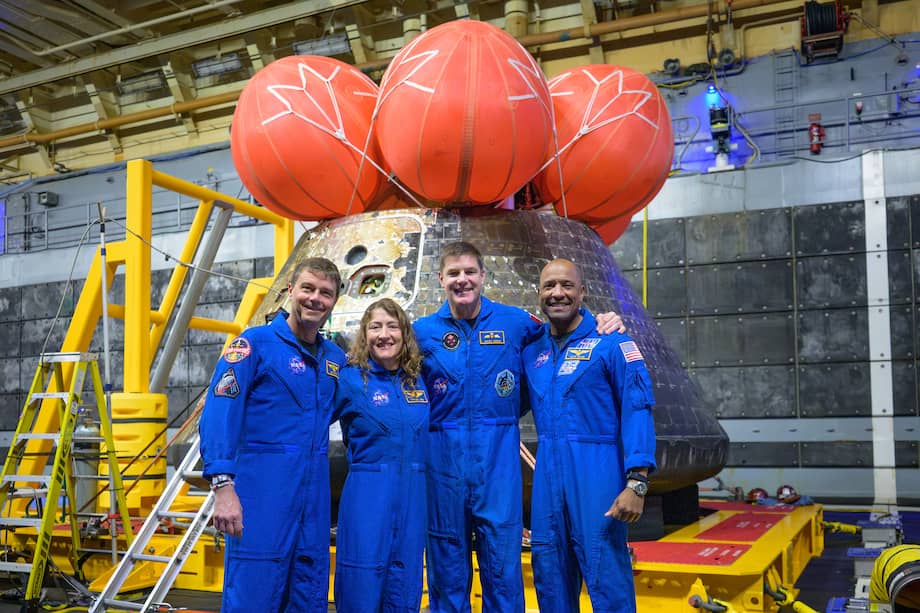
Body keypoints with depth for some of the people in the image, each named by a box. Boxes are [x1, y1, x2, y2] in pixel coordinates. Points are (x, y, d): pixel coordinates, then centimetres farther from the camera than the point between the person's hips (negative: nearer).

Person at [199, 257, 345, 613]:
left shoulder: (335, 358, 13)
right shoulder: (255, 343, -5)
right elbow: (219, 415, -14)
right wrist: (223, 485, -23)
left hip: (314, 497, 6)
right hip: (262, 490, -6)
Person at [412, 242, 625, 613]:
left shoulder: (514, 322, 3)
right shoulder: (423, 331, 3)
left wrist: (602, 325, 2)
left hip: (498, 457, 0)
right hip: (443, 457, 1)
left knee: (503, 559, 2)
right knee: (447, 561, 10)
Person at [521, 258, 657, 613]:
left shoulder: (611, 343, -4)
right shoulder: (532, 350, 12)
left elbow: (637, 410, -10)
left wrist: (637, 482, -18)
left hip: (596, 469, -5)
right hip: (547, 472, 5)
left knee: (606, 572, -4)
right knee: (550, 572, 12)